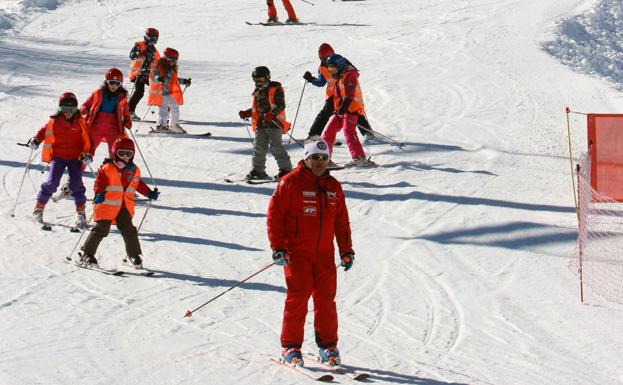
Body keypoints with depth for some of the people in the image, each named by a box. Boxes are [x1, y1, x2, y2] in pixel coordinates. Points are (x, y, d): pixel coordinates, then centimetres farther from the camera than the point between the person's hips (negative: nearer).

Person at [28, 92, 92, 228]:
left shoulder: (80, 122, 0)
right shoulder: (54, 121, 0)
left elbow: (86, 141, 5)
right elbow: (44, 131, 12)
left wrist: (86, 154, -8)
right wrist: (36, 140, -5)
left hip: (75, 157, 0)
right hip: (58, 156, 0)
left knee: (76, 184, -9)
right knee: (52, 183, -9)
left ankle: (81, 213, 0)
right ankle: (39, 209, 5)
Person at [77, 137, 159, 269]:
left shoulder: (135, 170, 11)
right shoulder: (107, 168, -7)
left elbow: (138, 184, 24)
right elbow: (99, 182, -9)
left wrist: (149, 193, 18)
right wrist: (99, 193, -25)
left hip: (125, 206, 5)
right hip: (107, 204, -5)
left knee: (129, 230, 5)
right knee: (100, 229, -6)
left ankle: (134, 256, 18)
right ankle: (86, 254, 2)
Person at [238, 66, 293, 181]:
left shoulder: (276, 89, -5)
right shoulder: (257, 92, 17)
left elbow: (281, 105, -12)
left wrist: (272, 114, -27)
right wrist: (246, 113, 12)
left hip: (274, 124, -7)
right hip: (260, 125, 7)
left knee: (276, 147, -10)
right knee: (258, 148, 5)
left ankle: (285, 169, -4)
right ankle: (258, 170, 12)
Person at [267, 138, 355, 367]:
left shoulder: (333, 186, 12)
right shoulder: (291, 182, -5)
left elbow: (341, 220, 19)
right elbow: (275, 215, -6)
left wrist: (346, 250, 14)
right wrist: (278, 247, -11)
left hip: (325, 253, 4)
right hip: (296, 252, -4)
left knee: (326, 299, 4)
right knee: (297, 298, -6)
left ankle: (328, 346, 14)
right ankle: (290, 347, 3)